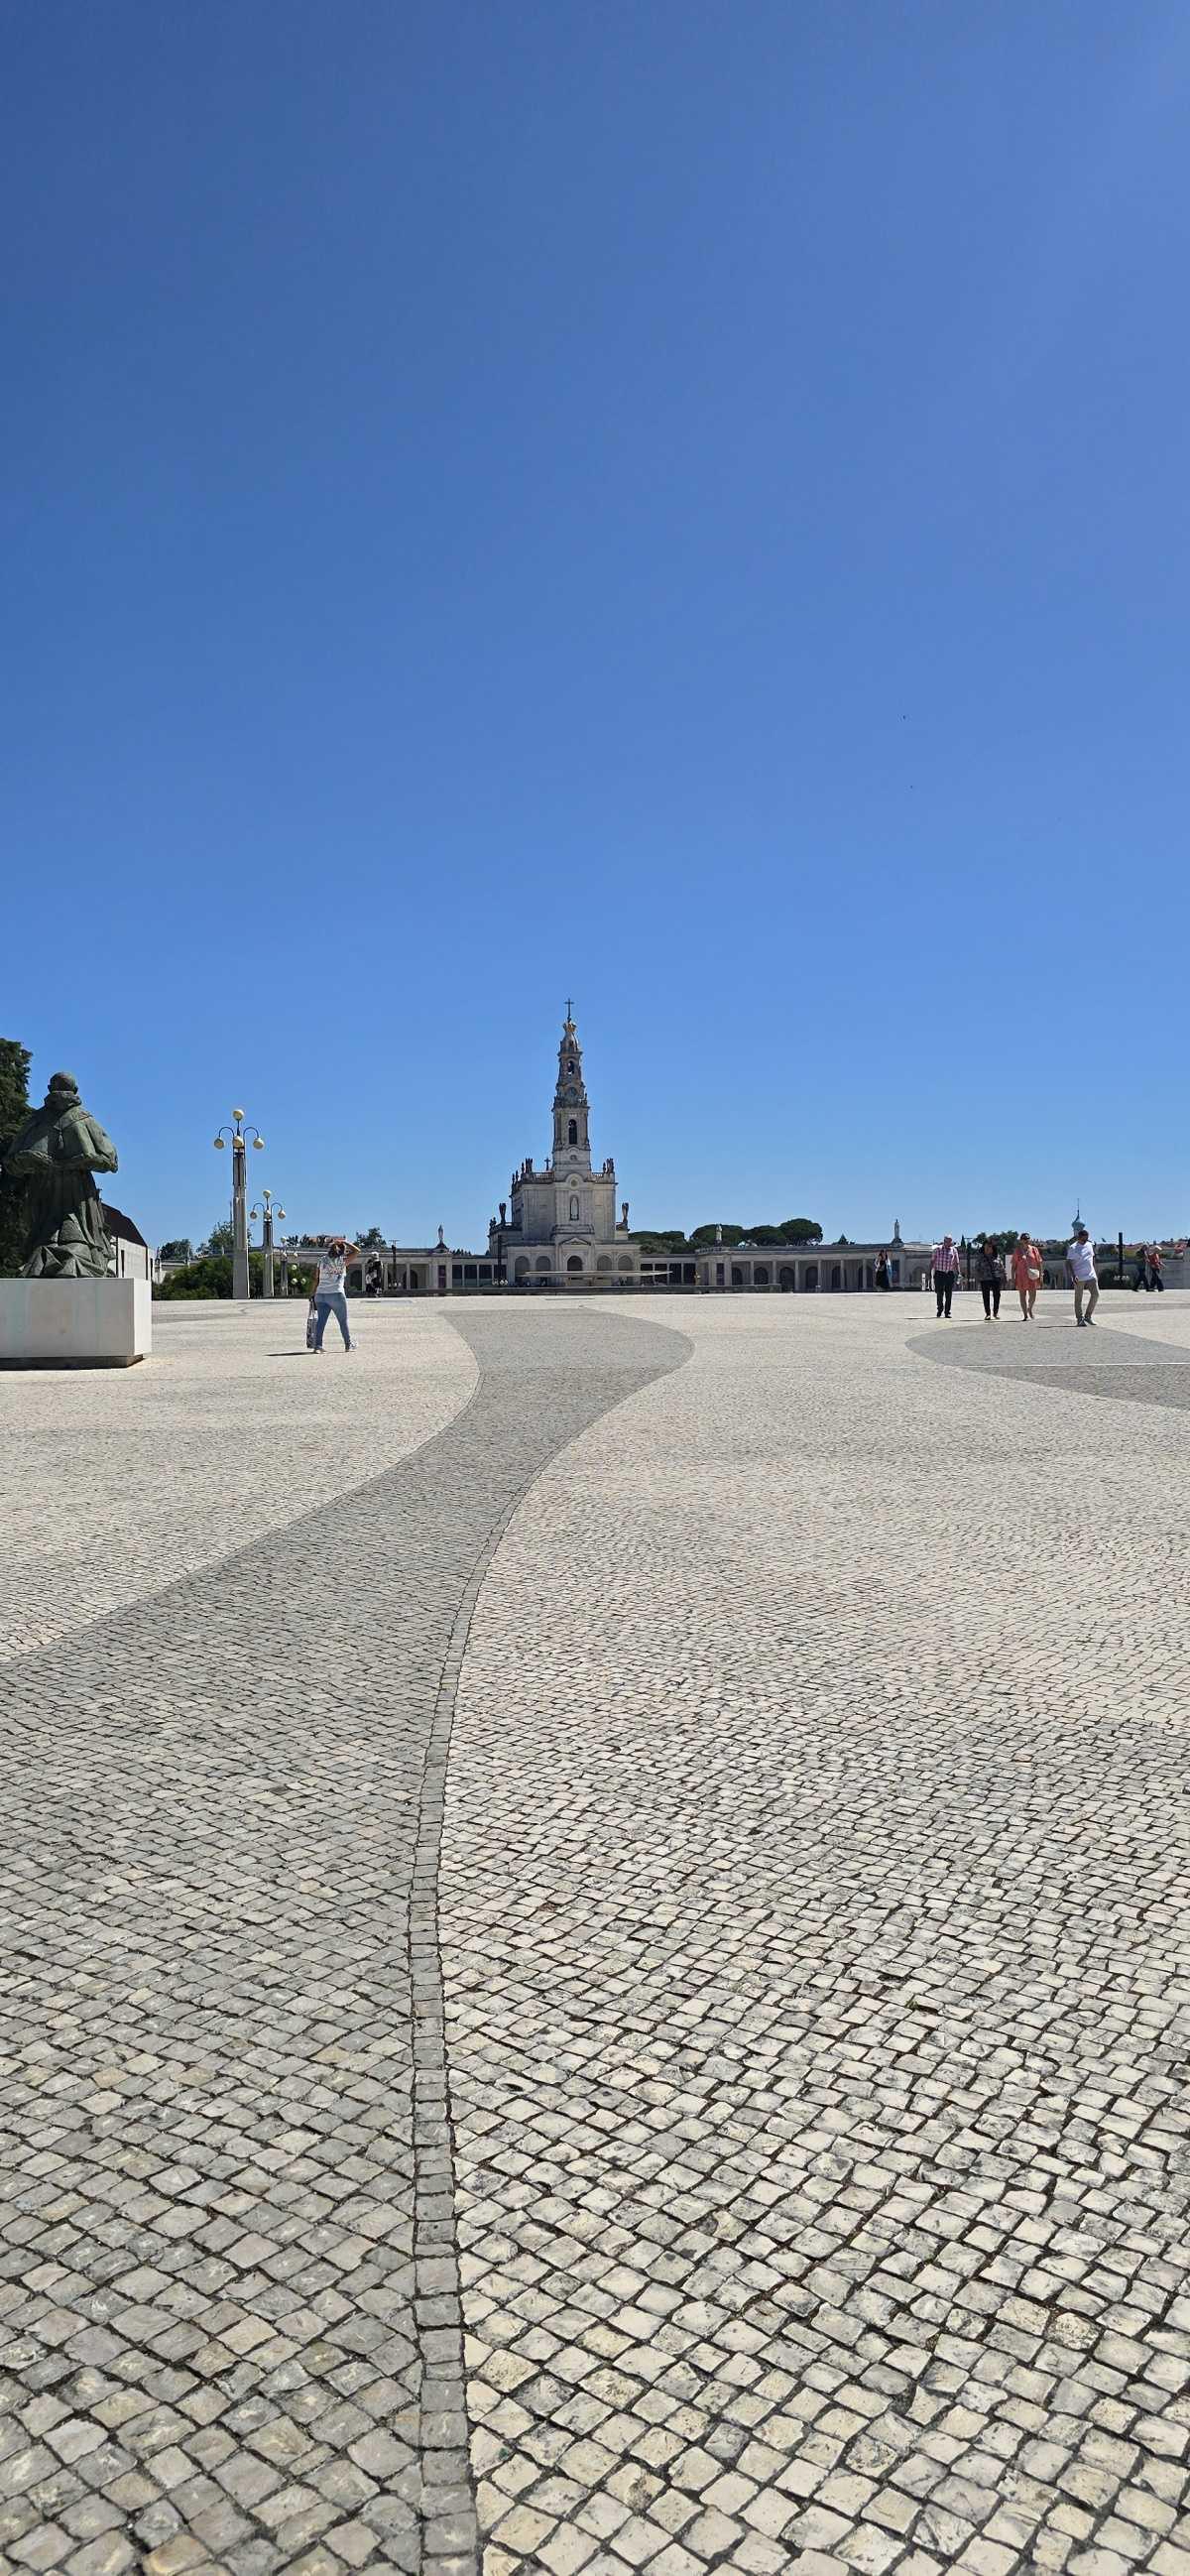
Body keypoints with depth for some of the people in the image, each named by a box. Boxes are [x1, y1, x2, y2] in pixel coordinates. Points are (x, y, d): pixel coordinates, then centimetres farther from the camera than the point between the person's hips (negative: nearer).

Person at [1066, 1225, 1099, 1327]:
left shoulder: (1090, 1245, 10)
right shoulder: (1073, 1248, -8)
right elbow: (1069, 1263, -11)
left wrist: (1094, 1271, 17)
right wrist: (1073, 1275, -21)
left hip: (1091, 1275, 5)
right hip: (1079, 1278, -5)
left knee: (1095, 1294, -2)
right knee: (1078, 1299, 1)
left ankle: (1088, 1316, 9)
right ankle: (1079, 1319, 7)